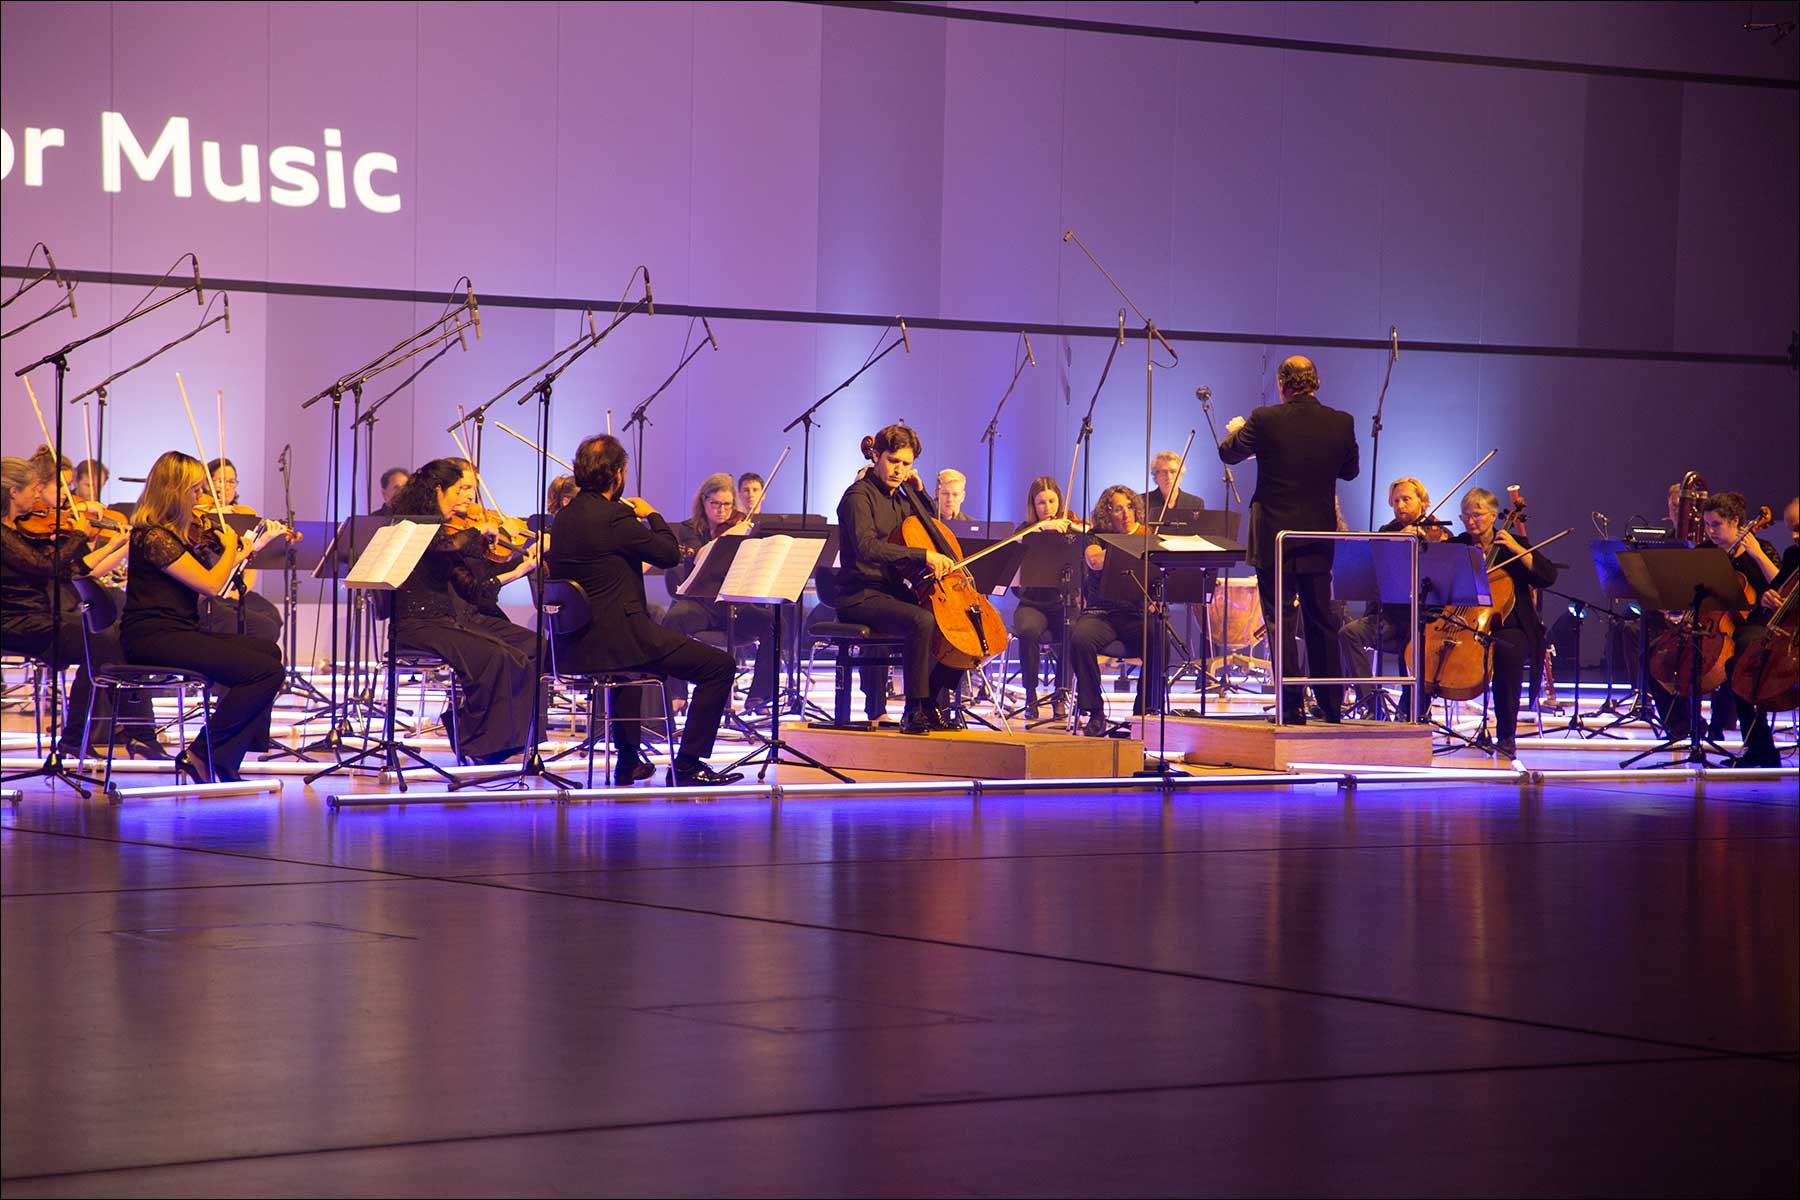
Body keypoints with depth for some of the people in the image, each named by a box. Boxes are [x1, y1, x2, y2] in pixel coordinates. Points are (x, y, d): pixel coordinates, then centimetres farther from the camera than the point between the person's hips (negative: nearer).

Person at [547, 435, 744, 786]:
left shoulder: (564, 518, 10)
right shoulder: (614, 517, -17)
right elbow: (670, 554, -8)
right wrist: (652, 515, 9)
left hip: (573, 646, 9)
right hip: (614, 641, -9)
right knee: (719, 665, -4)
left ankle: (627, 762, 45)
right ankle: (688, 764, -3)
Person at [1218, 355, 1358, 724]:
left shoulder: (1265, 420, -12)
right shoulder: (1341, 423, -3)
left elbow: (1229, 453, 4)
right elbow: (1350, 470, 11)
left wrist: (1235, 430, 26)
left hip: (1274, 537, -3)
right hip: (1319, 539, 3)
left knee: (1280, 624, 1)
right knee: (1321, 624, 13)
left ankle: (1292, 707, -3)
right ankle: (1331, 706, 16)